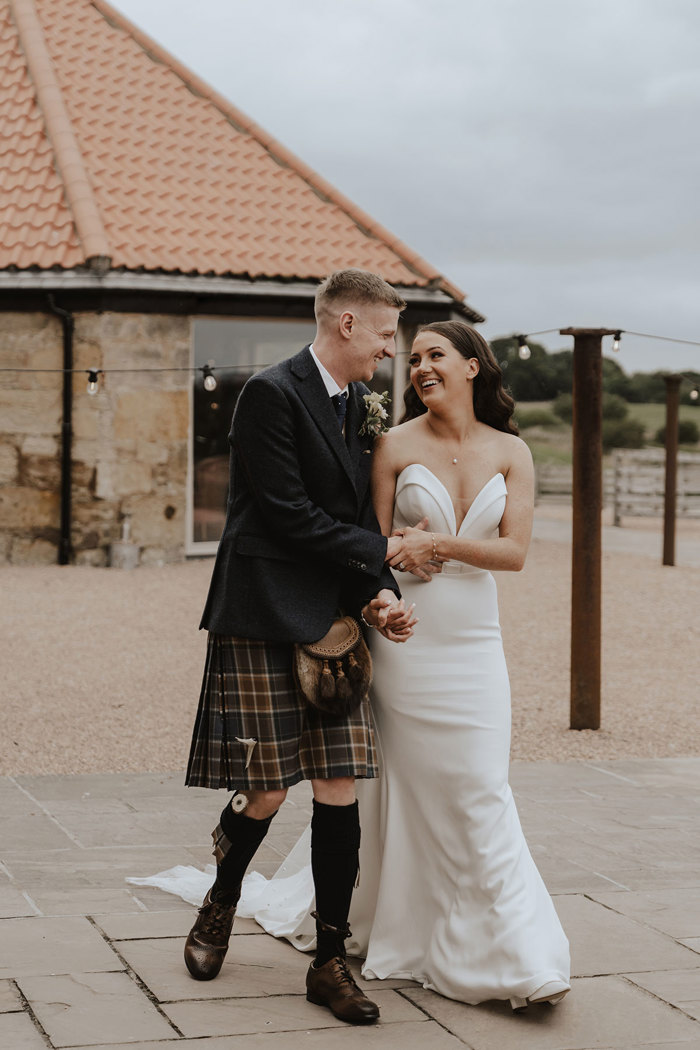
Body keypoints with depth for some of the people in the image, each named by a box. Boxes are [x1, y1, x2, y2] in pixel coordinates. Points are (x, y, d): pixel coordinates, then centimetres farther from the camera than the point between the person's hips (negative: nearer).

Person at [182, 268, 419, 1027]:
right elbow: (288, 516, -15)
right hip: (266, 622, -7)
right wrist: (380, 555, -8)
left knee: (340, 791, 3)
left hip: (333, 621, 7)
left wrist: (379, 595, -1)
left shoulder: (354, 406, 15)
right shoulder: (272, 393, -10)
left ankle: (330, 963, 11)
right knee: (266, 792, -1)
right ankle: (219, 907, 30)